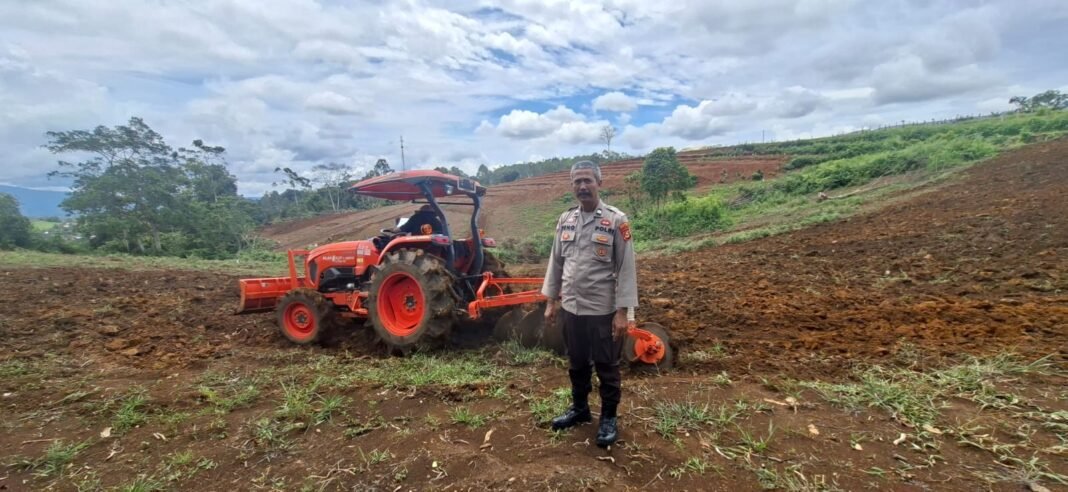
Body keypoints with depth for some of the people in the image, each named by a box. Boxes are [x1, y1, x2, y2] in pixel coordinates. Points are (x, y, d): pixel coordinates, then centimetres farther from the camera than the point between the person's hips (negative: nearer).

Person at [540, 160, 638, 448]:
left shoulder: (616, 220, -10)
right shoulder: (565, 220, 4)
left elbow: (626, 269, -11)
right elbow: (556, 262, 10)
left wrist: (623, 311, -14)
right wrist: (550, 301, 10)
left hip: (603, 310, -5)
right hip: (571, 308, 5)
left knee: (606, 367, 11)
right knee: (577, 363, 20)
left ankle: (609, 418, 29)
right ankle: (580, 408, 40)